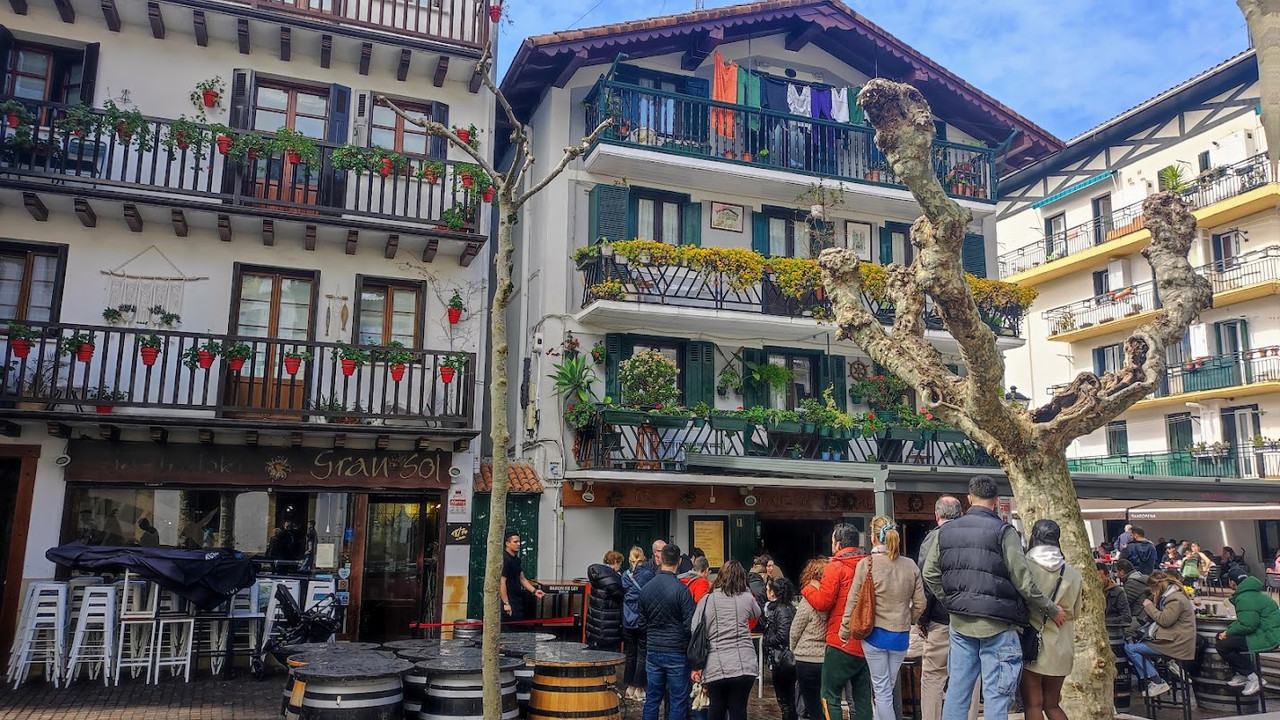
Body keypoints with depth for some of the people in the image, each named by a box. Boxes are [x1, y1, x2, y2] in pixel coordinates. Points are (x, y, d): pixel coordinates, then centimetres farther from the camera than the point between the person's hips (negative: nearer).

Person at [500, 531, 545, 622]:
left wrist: (534, 591, 4)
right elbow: (502, 582, -20)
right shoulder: (504, 560, -16)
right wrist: (506, 603, -23)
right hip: (509, 602, -9)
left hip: (517, 601, 9)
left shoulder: (516, 559, 14)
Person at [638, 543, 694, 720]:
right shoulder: (681, 589, -14)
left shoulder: (645, 588, 2)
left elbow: (642, 624, 11)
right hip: (677, 652, -5)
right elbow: (690, 625, -15)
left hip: (653, 651, 5)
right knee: (678, 702, 4)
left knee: (652, 699, 12)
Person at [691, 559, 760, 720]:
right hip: (744, 666, 0)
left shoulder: (706, 600, 3)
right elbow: (757, 613, 26)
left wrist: (696, 666, 6)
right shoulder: (747, 598, 3)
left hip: (715, 667, 1)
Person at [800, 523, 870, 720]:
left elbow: (822, 602, -14)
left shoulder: (835, 567, -11)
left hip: (842, 643, -6)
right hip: (865, 642, 6)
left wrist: (808, 588, 6)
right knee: (863, 697, 13)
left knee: (830, 696, 2)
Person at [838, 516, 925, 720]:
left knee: (882, 691, 4)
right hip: (900, 636, 3)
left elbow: (853, 602, -8)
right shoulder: (910, 566, -2)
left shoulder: (866, 565, -11)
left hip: (875, 633, -3)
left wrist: (844, 632, 4)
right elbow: (919, 604, 2)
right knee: (887, 689, 16)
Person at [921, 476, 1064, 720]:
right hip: (996, 625, -4)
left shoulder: (946, 531, 5)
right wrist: (1052, 610, 2)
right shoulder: (1003, 531, -11)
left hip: (960, 623, 5)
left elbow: (929, 574, 8)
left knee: (957, 688, 12)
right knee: (995, 694, 1)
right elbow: (1023, 581, -11)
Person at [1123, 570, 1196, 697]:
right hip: (1172, 640, 11)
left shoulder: (1176, 599, -16)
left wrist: (1150, 606, -9)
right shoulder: (1170, 596, 17)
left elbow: (1165, 620, -21)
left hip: (1175, 645, -11)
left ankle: (1157, 683, -6)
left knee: (1129, 648, -10)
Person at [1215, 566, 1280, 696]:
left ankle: (1253, 678, -6)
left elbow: (1247, 625, -26)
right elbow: (1247, 621, 18)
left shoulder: (1245, 599, -20)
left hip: (1268, 638, -11)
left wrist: (1228, 633, -11)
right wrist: (1228, 630, 4)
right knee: (1220, 637, 13)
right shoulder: (1249, 592, 15)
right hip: (1264, 632, 11)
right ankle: (1242, 675, 14)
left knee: (1222, 645, -18)